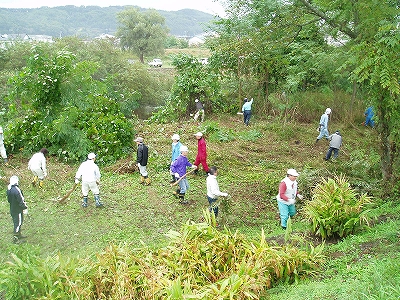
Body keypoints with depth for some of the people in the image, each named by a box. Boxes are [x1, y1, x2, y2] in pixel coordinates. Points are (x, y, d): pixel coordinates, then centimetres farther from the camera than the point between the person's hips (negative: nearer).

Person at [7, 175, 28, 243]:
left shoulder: (9, 189, 0)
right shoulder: (16, 190, -28)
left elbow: (9, 199, 12)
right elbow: (20, 200, -23)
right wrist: (25, 207, -10)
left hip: (12, 209, 9)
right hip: (18, 210, -9)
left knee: (18, 222, 22)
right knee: (18, 223, 3)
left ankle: (19, 235, 34)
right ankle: (15, 237, 10)